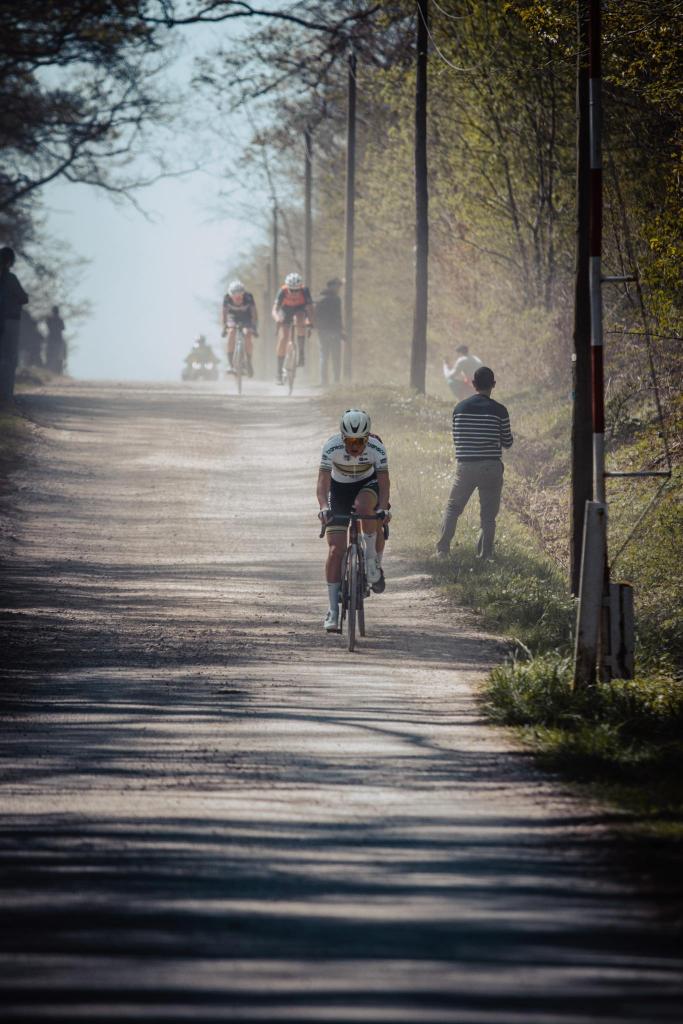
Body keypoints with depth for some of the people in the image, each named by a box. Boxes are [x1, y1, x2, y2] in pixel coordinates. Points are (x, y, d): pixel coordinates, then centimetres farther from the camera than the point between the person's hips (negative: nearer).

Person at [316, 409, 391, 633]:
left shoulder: (376, 448, -27)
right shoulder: (332, 447, -28)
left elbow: (383, 482, -30)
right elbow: (323, 482, -33)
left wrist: (382, 509, -48)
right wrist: (324, 507, -51)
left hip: (368, 485, 0)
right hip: (339, 489, 0)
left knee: (363, 506, -38)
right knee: (335, 550, -11)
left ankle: (374, 563, -16)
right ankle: (333, 611, -5)